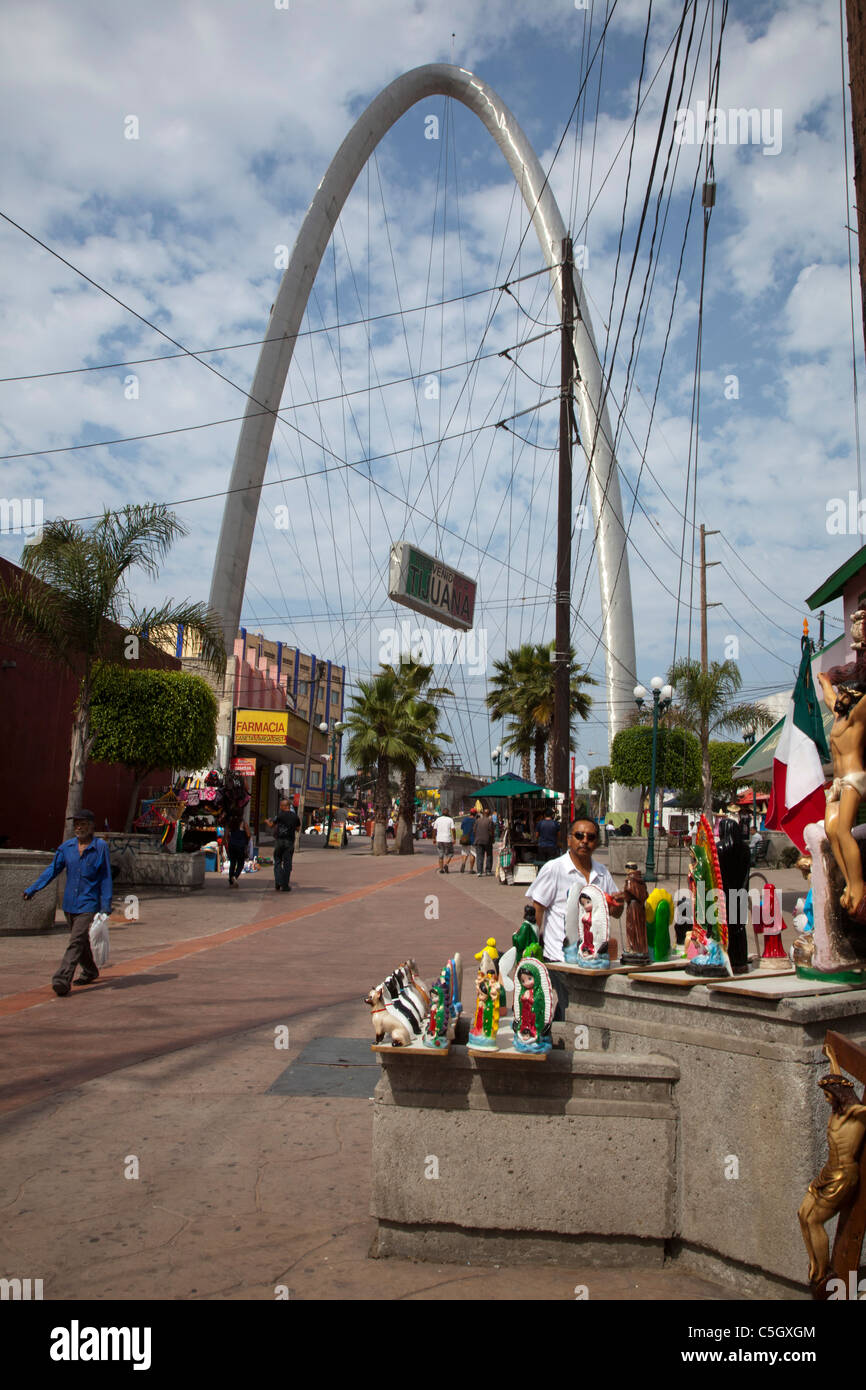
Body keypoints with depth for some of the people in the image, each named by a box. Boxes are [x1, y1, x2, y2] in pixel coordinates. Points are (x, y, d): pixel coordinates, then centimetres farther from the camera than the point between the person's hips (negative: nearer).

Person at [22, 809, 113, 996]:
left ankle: (62, 979, -17)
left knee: (76, 941, -13)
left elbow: (105, 877, -3)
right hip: (69, 903, 5)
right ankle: (90, 972, 35)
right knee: (80, 940, 17)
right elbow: (53, 869, 11)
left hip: (88, 904, -5)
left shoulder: (100, 847, -6)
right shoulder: (66, 847, 5)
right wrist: (33, 888, 3)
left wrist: (106, 905, -7)